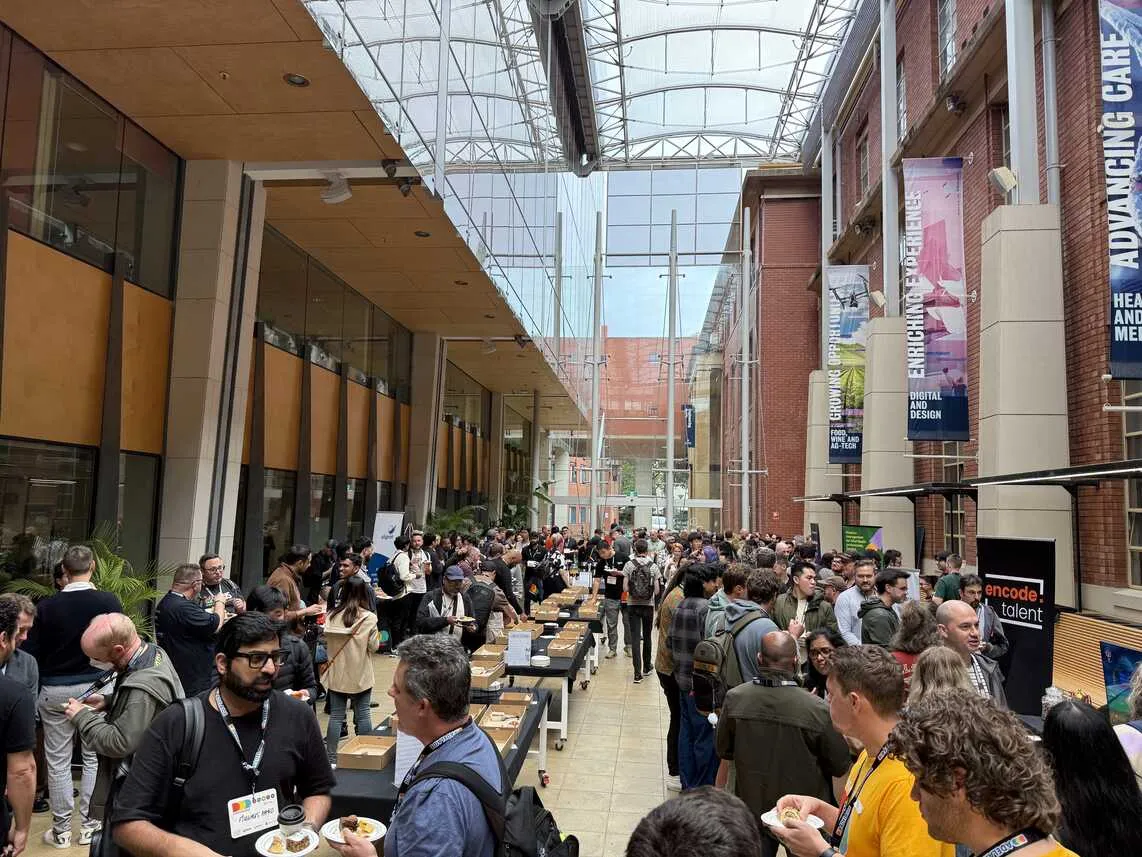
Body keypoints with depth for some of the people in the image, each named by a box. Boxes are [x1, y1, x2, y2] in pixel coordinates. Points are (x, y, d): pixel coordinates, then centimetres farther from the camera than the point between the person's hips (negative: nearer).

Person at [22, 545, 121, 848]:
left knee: (58, 761, 10)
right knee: (95, 757, 12)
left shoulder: (47, 606, -10)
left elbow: (31, 653, -4)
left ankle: (61, 830, 18)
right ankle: (89, 825, 18)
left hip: (55, 690, 0)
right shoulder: (108, 601, -11)